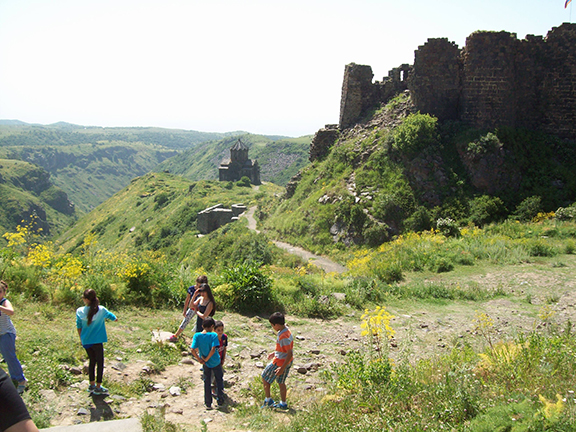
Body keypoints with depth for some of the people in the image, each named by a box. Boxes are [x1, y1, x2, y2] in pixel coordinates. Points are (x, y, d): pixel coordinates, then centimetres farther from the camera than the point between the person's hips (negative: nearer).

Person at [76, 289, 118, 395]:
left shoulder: (80, 311, -7)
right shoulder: (101, 310, -13)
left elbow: (79, 327, 2)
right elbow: (115, 319, 0)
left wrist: (81, 339, 16)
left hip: (85, 342, 4)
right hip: (97, 341, -4)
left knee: (92, 361, 20)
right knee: (100, 363, 9)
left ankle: (92, 385, 29)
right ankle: (98, 387, 12)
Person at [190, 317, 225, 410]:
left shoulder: (197, 336, -12)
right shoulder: (213, 335, -20)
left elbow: (193, 350, -18)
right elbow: (213, 349, -29)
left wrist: (200, 359, -6)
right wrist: (206, 359, -16)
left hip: (205, 364, 2)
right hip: (215, 362, -2)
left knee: (207, 382, 17)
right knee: (219, 381, 18)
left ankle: (208, 404, 22)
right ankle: (220, 401, 26)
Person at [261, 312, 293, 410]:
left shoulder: (283, 336, -29)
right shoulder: (286, 331, 0)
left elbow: (290, 354, -28)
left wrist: (282, 368, -26)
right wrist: (275, 353, 21)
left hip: (280, 363, -9)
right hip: (286, 362, 9)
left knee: (265, 378, 10)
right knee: (281, 382, 21)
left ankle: (268, 400, 20)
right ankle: (283, 404, 31)